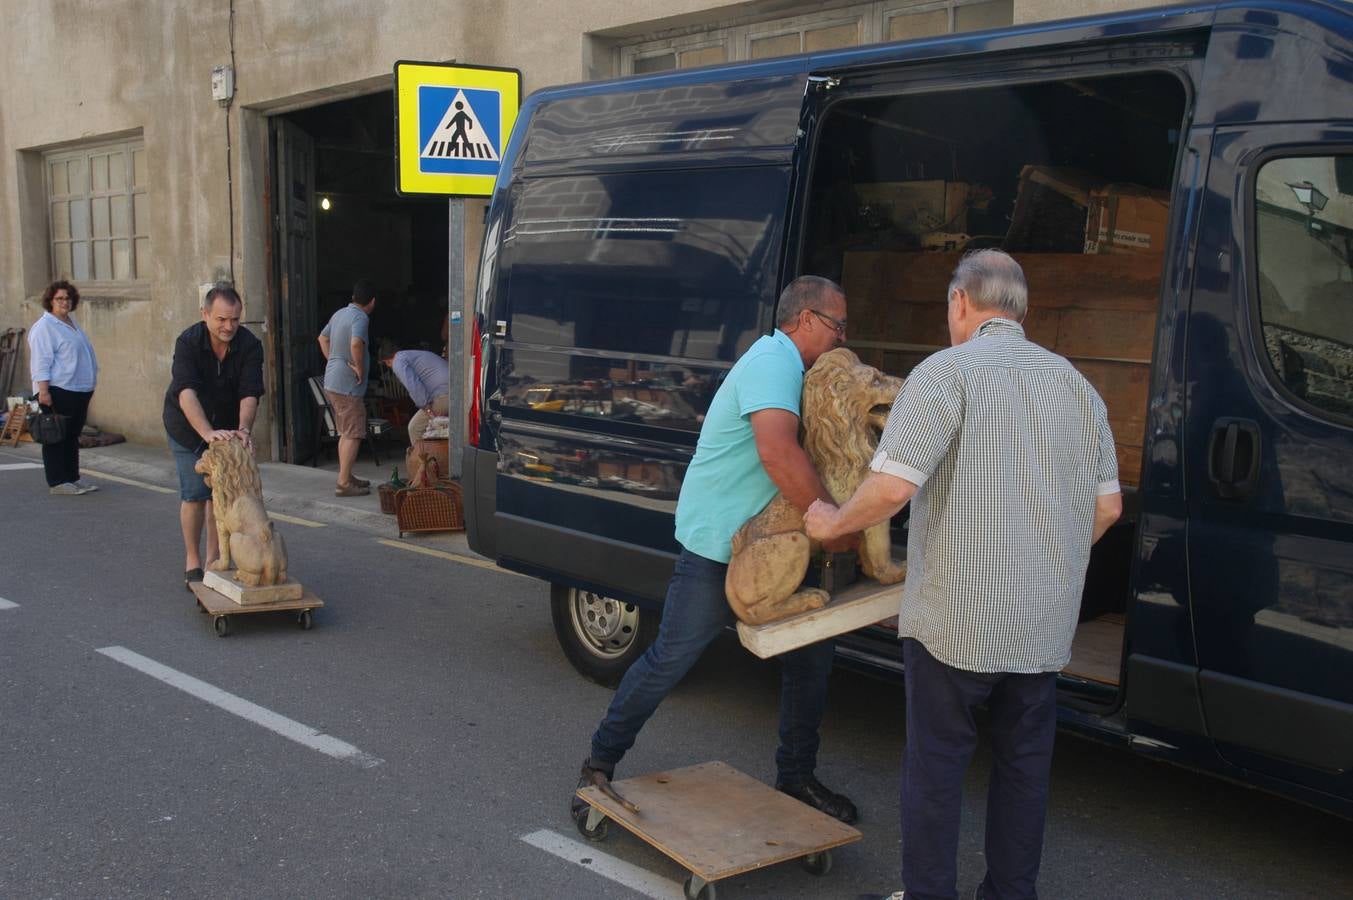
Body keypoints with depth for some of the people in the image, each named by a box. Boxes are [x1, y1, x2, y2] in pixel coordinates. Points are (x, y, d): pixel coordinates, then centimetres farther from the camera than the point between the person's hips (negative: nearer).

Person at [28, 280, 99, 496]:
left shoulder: (71, 323, 18)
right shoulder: (45, 327, -9)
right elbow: (40, 361, -16)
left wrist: (89, 385, 24)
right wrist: (43, 391, -22)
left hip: (80, 390, 9)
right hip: (58, 391, -9)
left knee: (72, 436, 13)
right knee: (57, 437, -4)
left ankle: (73, 478, 20)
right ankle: (57, 482, -1)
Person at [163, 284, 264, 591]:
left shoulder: (249, 345, -19)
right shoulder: (189, 342, -26)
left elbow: (250, 392, -27)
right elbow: (186, 393, -38)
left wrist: (243, 429, -45)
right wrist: (207, 433, -52)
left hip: (226, 426, 2)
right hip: (188, 426, -2)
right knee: (194, 493, -5)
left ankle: (214, 560, 15)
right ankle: (192, 563, 8)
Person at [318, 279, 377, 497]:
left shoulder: (340, 313, 13)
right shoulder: (360, 318, -15)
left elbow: (323, 338, 26)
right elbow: (356, 343, -33)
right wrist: (359, 368, -19)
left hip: (331, 382, 9)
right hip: (347, 385, -9)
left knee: (345, 433, 18)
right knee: (353, 435, -6)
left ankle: (346, 477, 24)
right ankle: (343, 484, -7)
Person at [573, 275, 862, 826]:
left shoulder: (787, 366, 16)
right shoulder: (774, 362, -18)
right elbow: (777, 453, -34)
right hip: (718, 548, -10)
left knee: (813, 653, 10)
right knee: (669, 662, -2)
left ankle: (796, 777, 23)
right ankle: (600, 764, 16)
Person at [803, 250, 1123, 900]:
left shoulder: (948, 371, -10)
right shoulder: (1073, 383, 9)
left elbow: (894, 486, -21)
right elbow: (1107, 505, 11)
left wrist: (834, 523, -3)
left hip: (955, 618, -5)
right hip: (1044, 625, 6)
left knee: (936, 763, 7)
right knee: (1024, 764, 16)